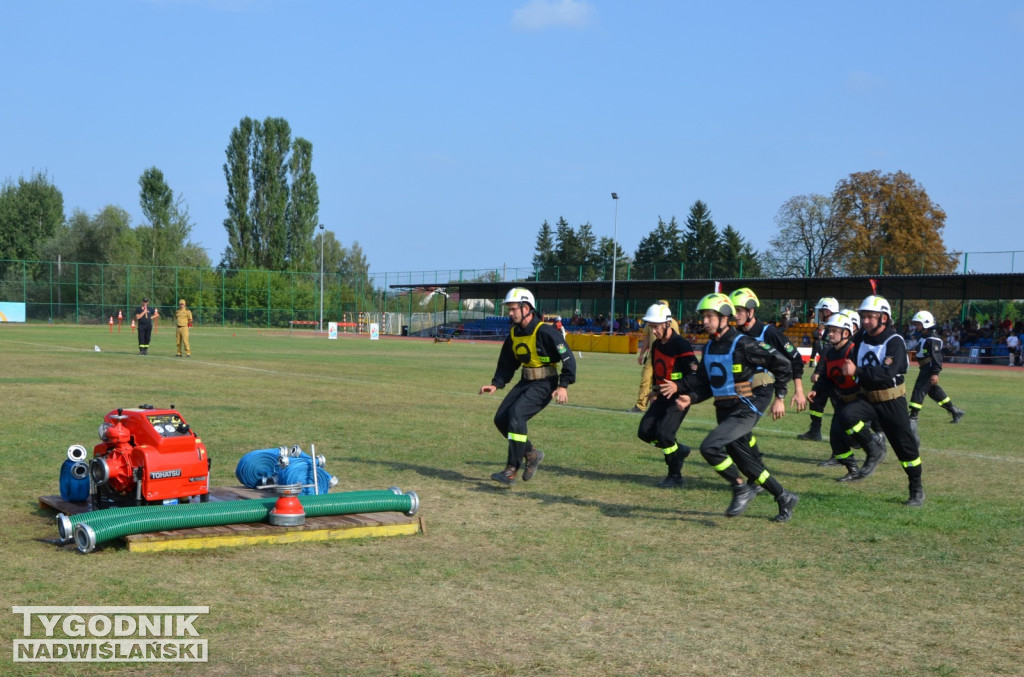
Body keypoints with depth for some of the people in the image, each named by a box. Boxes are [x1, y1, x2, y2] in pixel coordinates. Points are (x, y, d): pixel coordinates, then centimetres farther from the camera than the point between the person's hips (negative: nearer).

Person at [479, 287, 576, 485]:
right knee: (501, 419, 1)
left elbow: (568, 358, -17)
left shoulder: (545, 331, -18)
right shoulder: (513, 334, 6)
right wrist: (496, 385, 3)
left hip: (544, 384, -8)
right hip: (526, 381, 8)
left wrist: (563, 385, -25)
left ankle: (512, 470, -20)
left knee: (517, 414, -25)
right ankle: (532, 454, 20)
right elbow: (507, 364, 17)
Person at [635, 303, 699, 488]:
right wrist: (655, 390, 21)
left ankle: (675, 476, -2)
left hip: (679, 397, -9)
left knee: (663, 433, -19)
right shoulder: (656, 345, 8)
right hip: (663, 397, 9)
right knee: (645, 432, 2)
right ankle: (679, 450, 23)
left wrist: (678, 386, -34)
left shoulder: (681, 345, -19)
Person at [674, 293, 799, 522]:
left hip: (745, 410, -9)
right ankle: (785, 498, 31)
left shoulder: (742, 344, -15)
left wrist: (779, 398, -12)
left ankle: (741, 489, -4)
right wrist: (690, 398, -5)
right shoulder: (709, 348, 9)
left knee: (709, 447, -23)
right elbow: (704, 383, 14)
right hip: (725, 410, 9)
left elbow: (782, 364, -13)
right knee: (745, 461, 15)